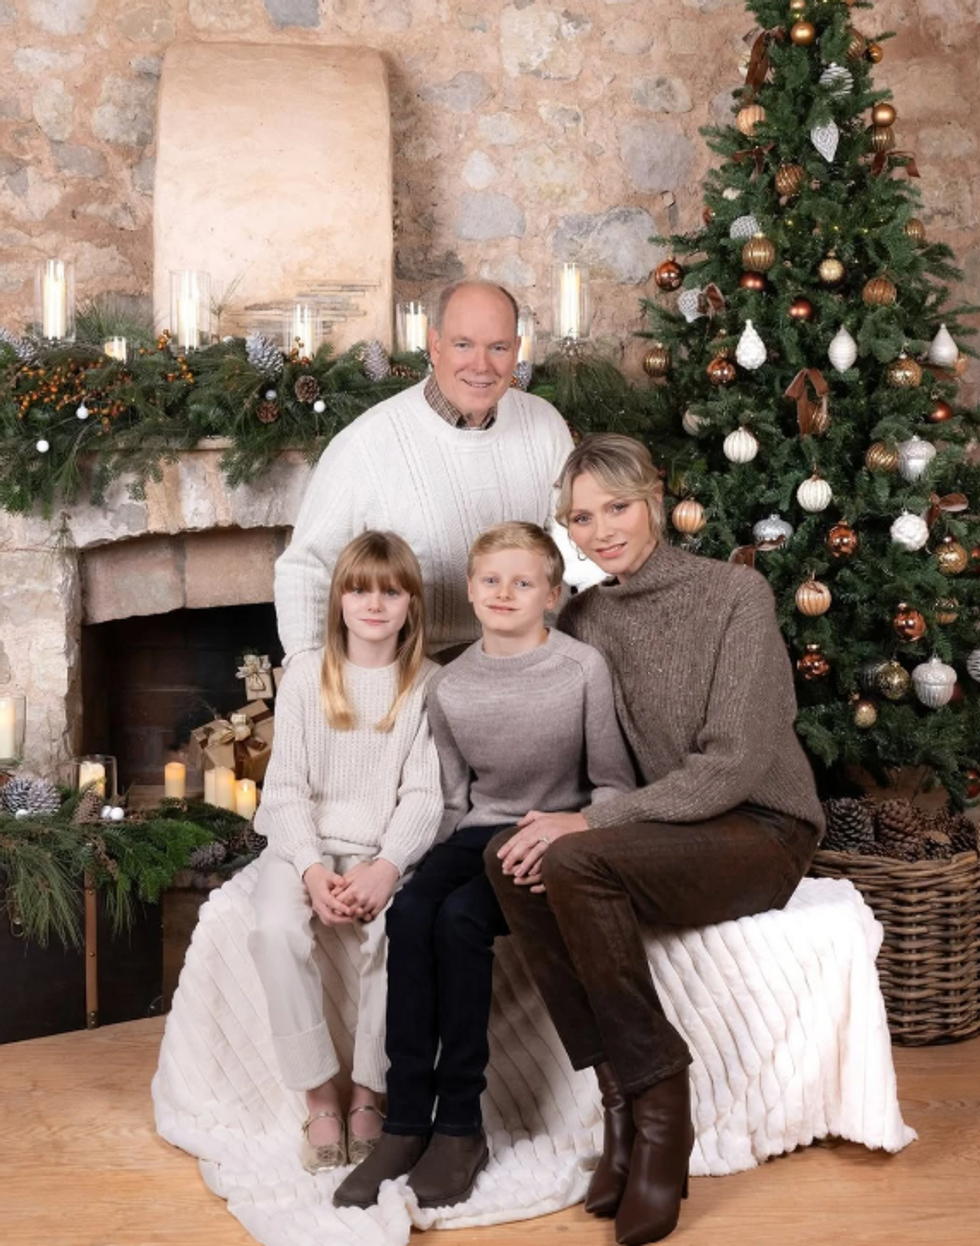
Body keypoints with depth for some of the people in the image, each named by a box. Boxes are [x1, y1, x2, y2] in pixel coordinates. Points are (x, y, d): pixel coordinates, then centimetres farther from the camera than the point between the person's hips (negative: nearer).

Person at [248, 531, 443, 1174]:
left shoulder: (429, 684, 3)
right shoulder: (305, 677, 6)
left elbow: (424, 794, -3)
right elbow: (286, 787, 1)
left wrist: (386, 867, -22)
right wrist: (312, 869, -16)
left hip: (388, 848, -1)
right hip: (308, 842, 1)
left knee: (401, 932, -32)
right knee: (277, 928, -30)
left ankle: (370, 1094, -11)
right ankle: (320, 1094, -13)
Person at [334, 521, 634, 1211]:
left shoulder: (584, 669, -6)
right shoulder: (450, 687, 5)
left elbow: (613, 783, -3)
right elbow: (455, 796, 12)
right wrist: (452, 856, -3)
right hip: (481, 834, 4)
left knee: (459, 917, -30)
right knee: (409, 910, -26)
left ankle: (460, 1125, -17)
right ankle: (406, 1124, -19)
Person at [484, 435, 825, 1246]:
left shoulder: (736, 593, -10)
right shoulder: (583, 619, 7)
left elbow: (735, 762, -18)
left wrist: (590, 825, -24)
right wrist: (561, 824, -16)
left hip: (760, 829, -5)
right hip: (658, 835, 6)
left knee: (575, 863, -31)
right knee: (511, 858, -23)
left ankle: (658, 1105, -15)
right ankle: (625, 1096, -16)